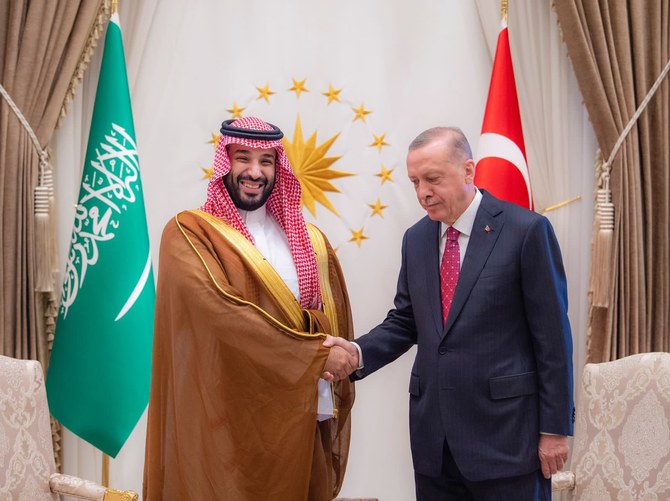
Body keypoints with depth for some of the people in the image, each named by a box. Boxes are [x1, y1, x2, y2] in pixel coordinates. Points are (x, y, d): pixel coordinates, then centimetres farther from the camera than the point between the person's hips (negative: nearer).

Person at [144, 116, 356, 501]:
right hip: (224, 426, -4)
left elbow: (333, 326, 9)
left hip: (297, 425, 5)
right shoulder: (189, 233, -5)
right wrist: (314, 355, -16)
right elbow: (222, 312, -19)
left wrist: (327, 410, -2)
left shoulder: (309, 241, 11)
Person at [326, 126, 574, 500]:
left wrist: (555, 427, -8)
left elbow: (552, 335, -8)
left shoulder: (527, 230, -8)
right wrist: (359, 353, -6)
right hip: (433, 435, 5)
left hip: (505, 429, -5)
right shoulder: (416, 239, 10)